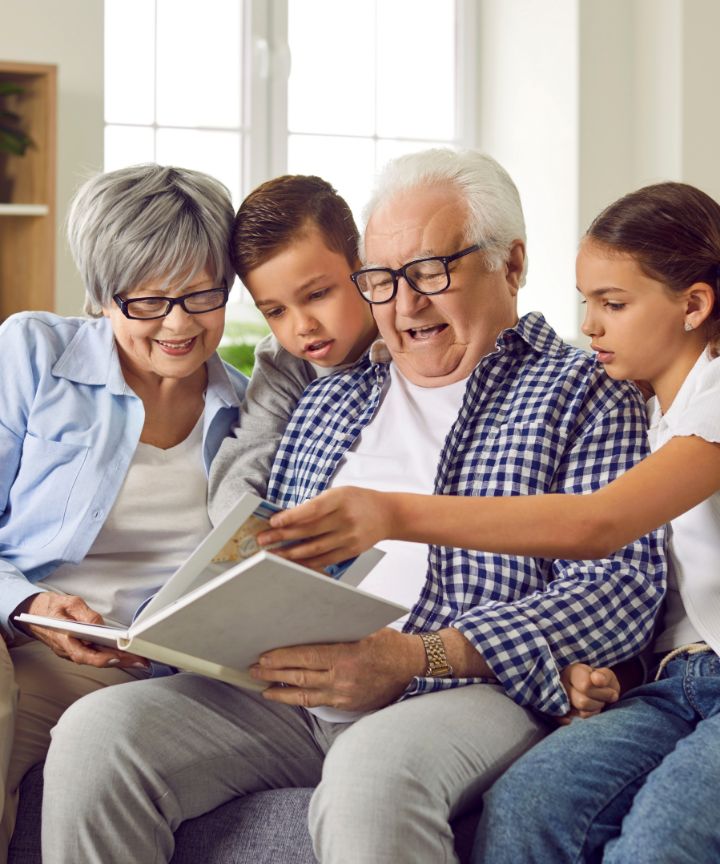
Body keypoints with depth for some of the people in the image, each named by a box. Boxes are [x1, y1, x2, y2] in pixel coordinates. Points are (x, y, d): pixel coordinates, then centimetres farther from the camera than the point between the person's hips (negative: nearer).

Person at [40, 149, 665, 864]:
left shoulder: (584, 395, 7)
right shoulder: (330, 398, 25)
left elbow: (623, 584, -6)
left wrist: (417, 658, -17)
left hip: (473, 689, -5)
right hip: (289, 691, 5)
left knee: (373, 769, -39)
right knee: (95, 732, -20)